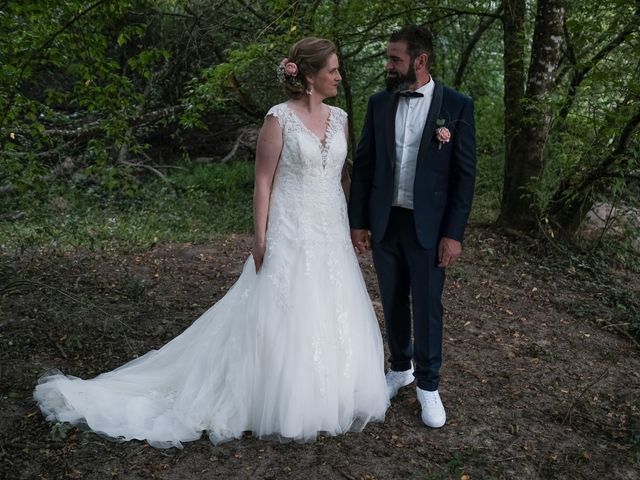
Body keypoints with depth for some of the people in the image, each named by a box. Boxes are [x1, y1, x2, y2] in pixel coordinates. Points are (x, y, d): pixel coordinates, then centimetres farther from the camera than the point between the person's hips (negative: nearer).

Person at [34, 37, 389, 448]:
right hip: (291, 233, -6)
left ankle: (326, 399, 28)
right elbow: (264, 181, -8)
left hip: (331, 234, 6)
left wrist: (352, 228, 12)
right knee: (284, 319, 0)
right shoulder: (279, 118, -9)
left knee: (332, 317, 10)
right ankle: (284, 407, 17)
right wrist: (261, 238, -11)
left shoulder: (340, 118, 9)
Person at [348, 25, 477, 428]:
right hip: (383, 222, 3)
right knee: (393, 303, 15)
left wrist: (454, 234, -10)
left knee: (427, 307, 5)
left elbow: (465, 173, -6)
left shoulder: (456, 105, -6)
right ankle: (400, 367, 36)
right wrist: (358, 222, 2)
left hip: (428, 226, -3)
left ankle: (428, 384, 24)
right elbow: (364, 165, 5)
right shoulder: (379, 103, 3)